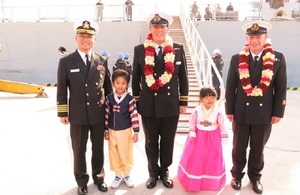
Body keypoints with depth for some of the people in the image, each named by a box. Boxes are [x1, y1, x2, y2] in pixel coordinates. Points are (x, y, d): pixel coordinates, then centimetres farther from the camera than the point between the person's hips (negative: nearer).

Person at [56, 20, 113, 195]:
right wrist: (63, 113, -3)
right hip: (78, 115, -2)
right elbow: (62, 90, -1)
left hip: (99, 114, 2)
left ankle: (98, 177, 36)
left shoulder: (102, 61, 3)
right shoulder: (66, 62, -4)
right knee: (79, 150, 12)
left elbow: (108, 87, 8)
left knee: (99, 148, 15)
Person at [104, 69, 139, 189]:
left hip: (125, 131, -2)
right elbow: (106, 115, 3)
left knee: (126, 154, 9)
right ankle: (118, 175, 28)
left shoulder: (130, 99, -11)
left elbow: (134, 116, -9)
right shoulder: (109, 98, -3)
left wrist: (136, 132, -9)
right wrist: (106, 130, 6)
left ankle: (126, 174, 29)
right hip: (112, 132, 3)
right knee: (114, 154, 12)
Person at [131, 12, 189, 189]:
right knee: (151, 142, 14)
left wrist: (184, 102, 3)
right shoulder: (140, 50, -1)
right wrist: (136, 102, 5)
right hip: (148, 106, 0)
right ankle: (153, 173, 32)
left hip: (171, 105, 0)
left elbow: (183, 78, 4)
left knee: (168, 142, 13)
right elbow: (136, 78, 5)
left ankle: (165, 172, 33)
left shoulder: (178, 49, 0)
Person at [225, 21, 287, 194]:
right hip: (241, 112, 0)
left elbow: (281, 88, -1)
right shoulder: (237, 59, -4)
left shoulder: (278, 59, -5)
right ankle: (237, 175, 34)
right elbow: (230, 87, 0)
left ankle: (255, 176, 36)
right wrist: (229, 110, -2)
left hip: (264, 113, 0)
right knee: (239, 148, 14)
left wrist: (278, 112, -3)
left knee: (258, 148, 16)